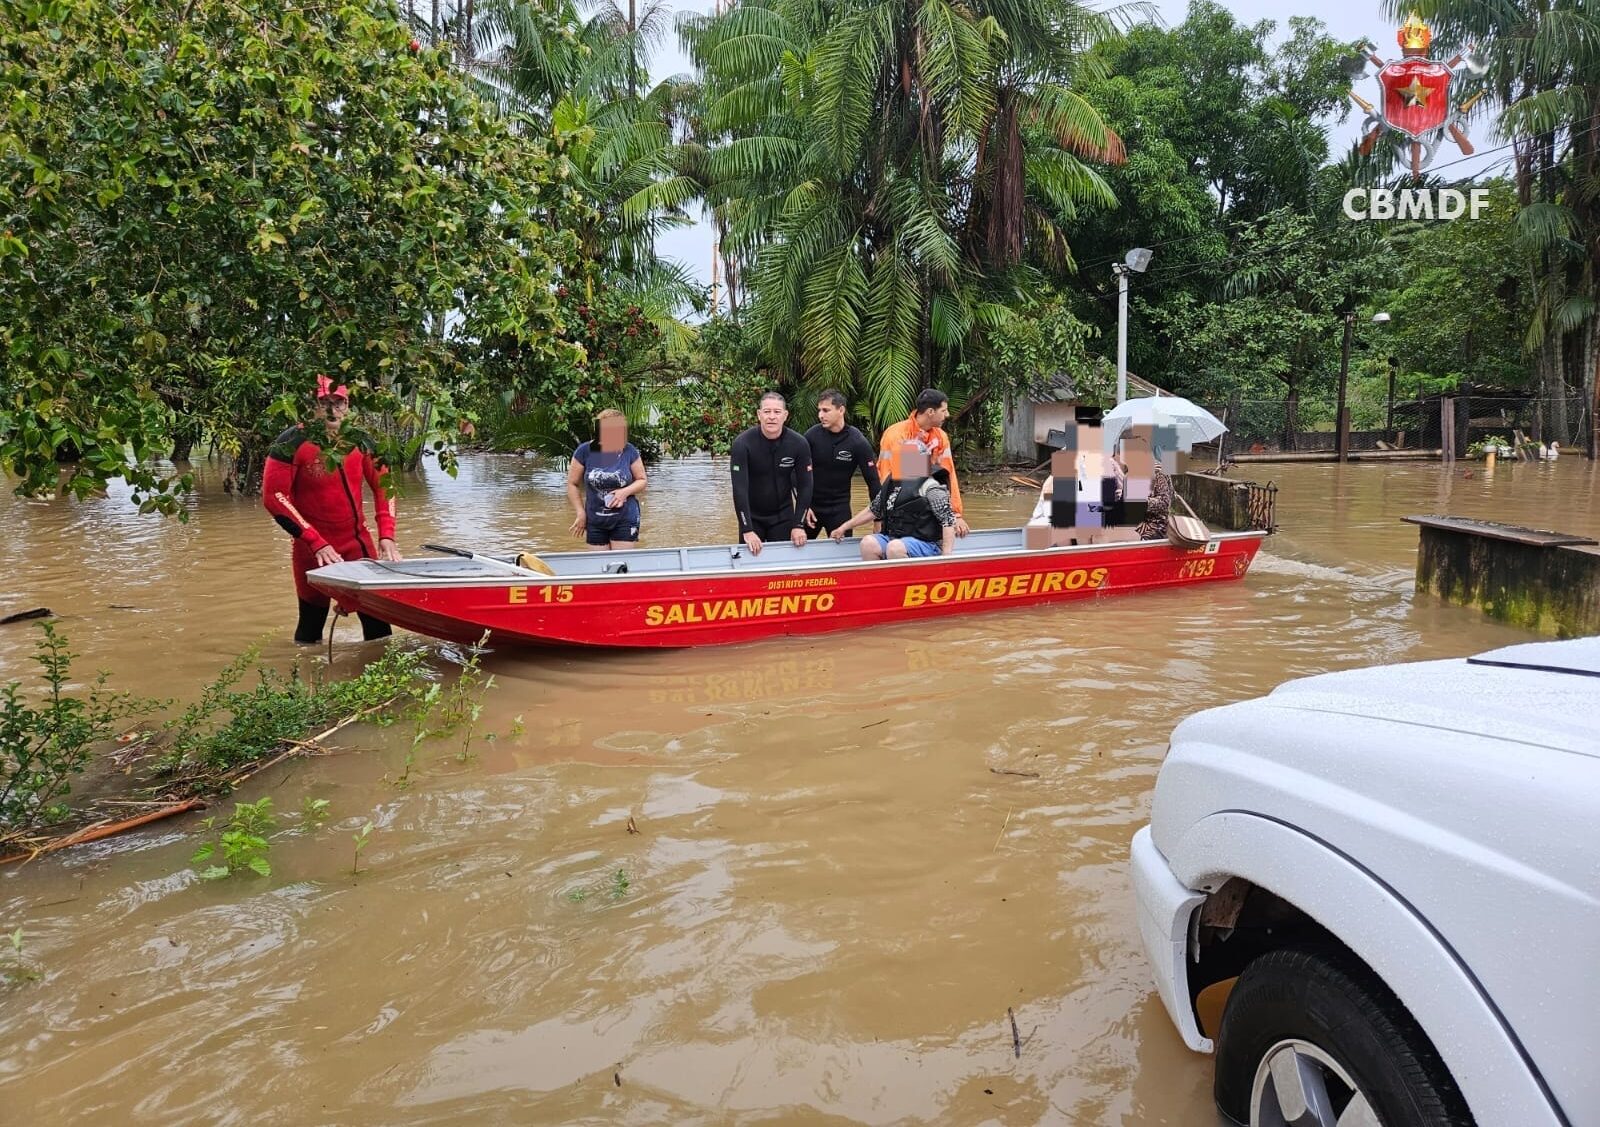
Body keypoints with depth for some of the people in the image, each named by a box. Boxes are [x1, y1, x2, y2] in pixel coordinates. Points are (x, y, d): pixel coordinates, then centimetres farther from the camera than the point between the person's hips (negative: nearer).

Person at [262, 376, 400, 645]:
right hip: (313, 551, -3)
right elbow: (274, 496, -15)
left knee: (377, 622, 1)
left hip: (360, 544, 3)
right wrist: (317, 543, -19)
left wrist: (386, 535, -2)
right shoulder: (292, 442, -11)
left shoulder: (359, 441, 2)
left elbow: (383, 484, 11)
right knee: (311, 629, 8)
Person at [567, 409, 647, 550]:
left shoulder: (629, 451, -4)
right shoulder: (585, 451, -6)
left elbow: (643, 481, 4)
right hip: (595, 522, 1)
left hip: (625, 520, -1)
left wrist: (626, 491, -14)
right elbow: (572, 484, 2)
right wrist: (580, 513, -1)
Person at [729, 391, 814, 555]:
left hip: (783, 515, 1)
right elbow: (739, 488, -25)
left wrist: (798, 525, -14)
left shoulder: (799, 444, -13)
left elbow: (805, 486, -8)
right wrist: (747, 530, -30)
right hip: (752, 516, -1)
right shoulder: (743, 443, -20)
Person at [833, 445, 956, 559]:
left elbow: (948, 520, -13)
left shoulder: (929, 486, -8)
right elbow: (873, 510, 24)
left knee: (895, 547, -33)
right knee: (868, 543, -18)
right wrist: (844, 527, 23)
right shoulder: (892, 482, 14)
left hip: (925, 543, -7)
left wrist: (946, 555, -20)